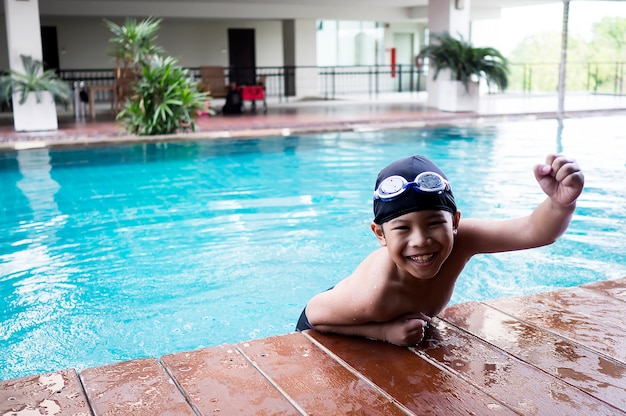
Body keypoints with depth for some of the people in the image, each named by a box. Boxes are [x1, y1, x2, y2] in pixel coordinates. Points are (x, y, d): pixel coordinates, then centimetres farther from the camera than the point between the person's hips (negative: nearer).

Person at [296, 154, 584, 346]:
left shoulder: (459, 239, -33)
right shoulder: (374, 295, -45)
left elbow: (534, 231, -38)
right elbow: (314, 313, -29)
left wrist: (561, 202, -60)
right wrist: (384, 332, -38)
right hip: (331, 335, -4)